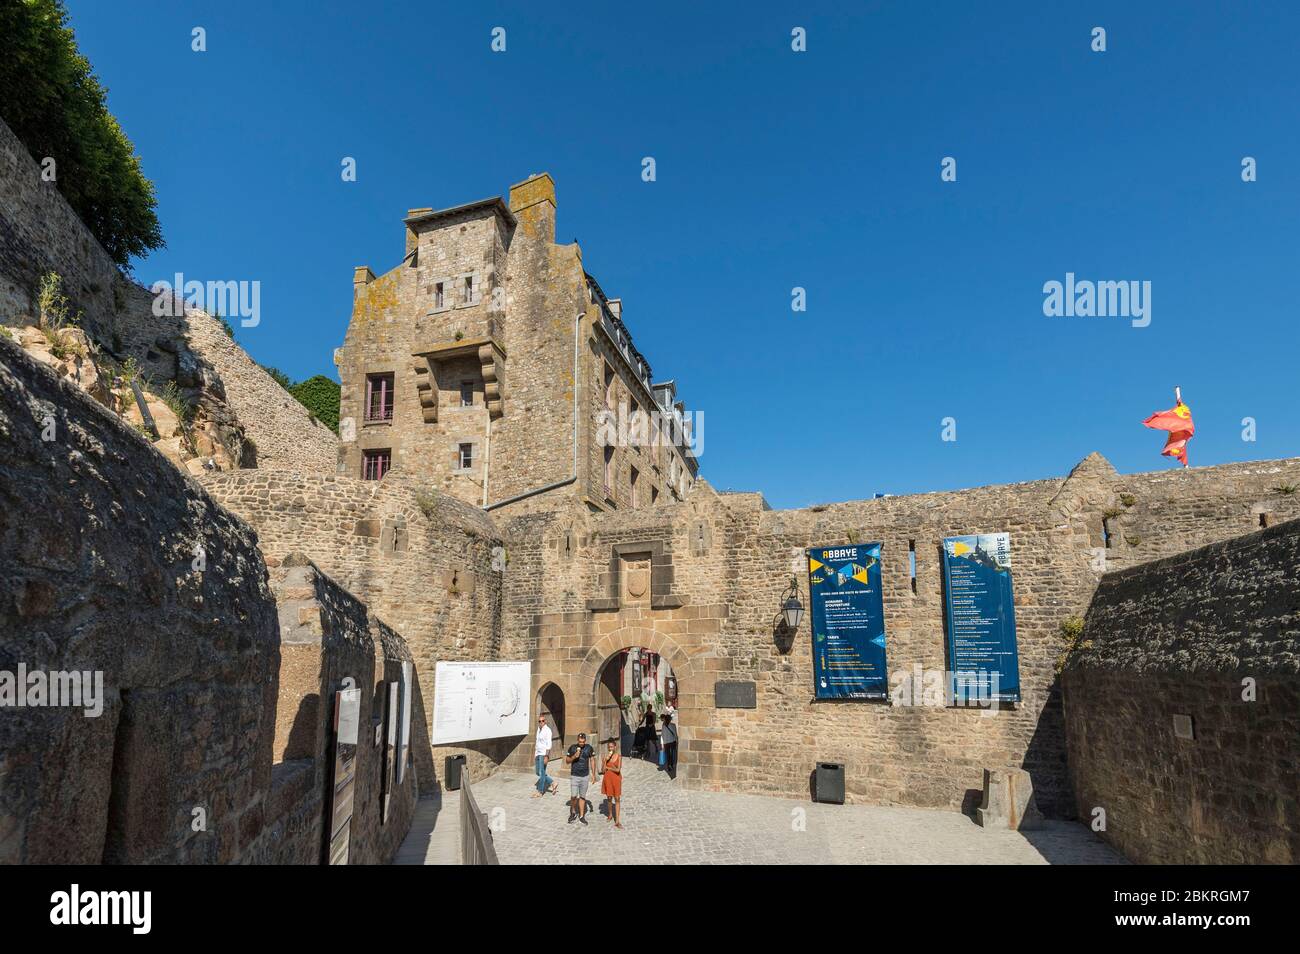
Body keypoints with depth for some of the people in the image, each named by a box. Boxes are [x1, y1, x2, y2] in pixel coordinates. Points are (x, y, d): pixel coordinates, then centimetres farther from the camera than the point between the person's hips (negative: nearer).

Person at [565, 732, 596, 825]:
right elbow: (567, 760, 3)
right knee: (573, 796, -6)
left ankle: (581, 816, 17)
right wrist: (574, 756, -17)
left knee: (582, 796, 7)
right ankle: (573, 812, 19)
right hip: (574, 776, -1)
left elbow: (592, 760, 7)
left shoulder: (589, 748, -2)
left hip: (585, 776, 1)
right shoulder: (572, 748, -5)